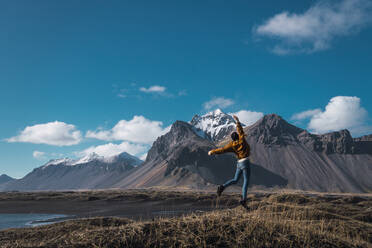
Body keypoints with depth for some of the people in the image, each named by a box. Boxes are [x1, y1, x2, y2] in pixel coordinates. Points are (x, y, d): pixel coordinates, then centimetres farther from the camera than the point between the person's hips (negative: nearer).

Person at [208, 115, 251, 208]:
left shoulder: (232, 145, 2)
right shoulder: (241, 140, -6)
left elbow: (222, 150, 1)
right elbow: (240, 130, 5)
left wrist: (213, 151, 13)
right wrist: (237, 121, 16)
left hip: (239, 163, 5)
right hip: (245, 163, -5)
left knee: (235, 180, 19)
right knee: (246, 181, -5)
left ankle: (222, 187, 1)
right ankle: (244, 200, -14)